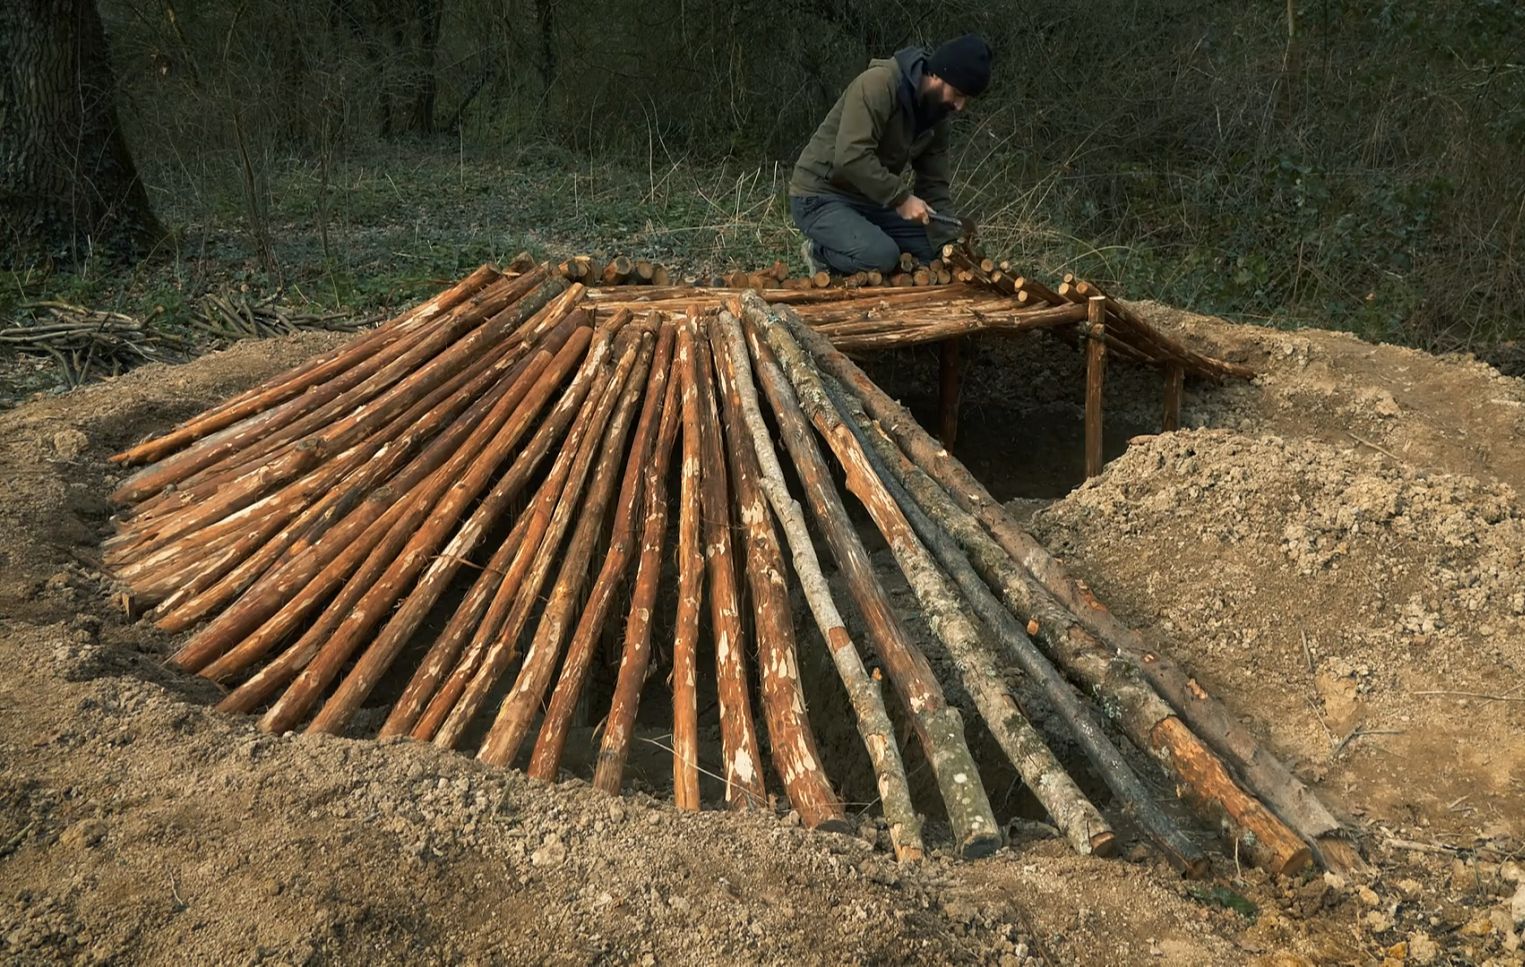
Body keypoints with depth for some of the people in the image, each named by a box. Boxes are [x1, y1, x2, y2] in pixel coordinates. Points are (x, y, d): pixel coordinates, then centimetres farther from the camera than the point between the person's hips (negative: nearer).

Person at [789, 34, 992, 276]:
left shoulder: (936, 114, 3)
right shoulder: (878, 84, -22)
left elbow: (934, 184, 4)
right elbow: (851, 156, -32)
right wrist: (901, 197, -28)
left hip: (871, 201, 9)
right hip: (821, 197, -9)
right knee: (881, 256, -32)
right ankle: (821, 254, -1)